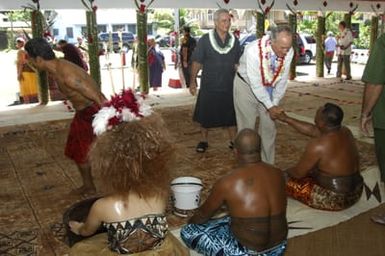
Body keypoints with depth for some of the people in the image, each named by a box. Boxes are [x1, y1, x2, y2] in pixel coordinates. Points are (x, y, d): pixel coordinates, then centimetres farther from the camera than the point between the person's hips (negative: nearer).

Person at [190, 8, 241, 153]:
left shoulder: (234, 40, 1)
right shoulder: (205, 40, -8)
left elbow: (237, 63, 8)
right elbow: (196, 62, -5)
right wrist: (192, 81, -7)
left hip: (229, 86, 2)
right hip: (209, 87, -2)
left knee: (231, 115, 11)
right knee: (205, 115, 11)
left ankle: (233, 141, 28)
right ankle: (204, 141, 30)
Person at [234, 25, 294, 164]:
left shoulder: (289, 51, -21)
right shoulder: (253, 50, -34)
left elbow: (282, 79, -11)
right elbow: (255, 84, -30)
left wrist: (275, 103, -13)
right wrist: (270, 106, -30)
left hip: (269, 88, 4)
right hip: (247, 85, -4)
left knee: (269, 126, 6)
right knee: (247, 127, 0)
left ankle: (268, 164, 22)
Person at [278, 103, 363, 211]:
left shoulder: (318, 145, -26)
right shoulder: (345, 132, -2)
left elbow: (298, 173, -13)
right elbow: (312, 130, 12)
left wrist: (287, 171, 10)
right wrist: (286, 119, 15)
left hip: (335, 199, -8)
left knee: (286, 181, 5)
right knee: (312, 171, 26)